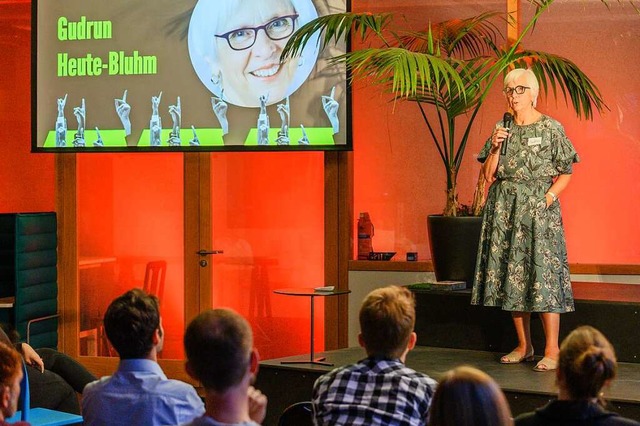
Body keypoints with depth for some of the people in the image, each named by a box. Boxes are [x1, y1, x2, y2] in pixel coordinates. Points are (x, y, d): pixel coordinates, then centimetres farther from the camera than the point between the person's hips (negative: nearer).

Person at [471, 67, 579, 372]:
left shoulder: (551, 128, 0)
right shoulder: (502, 128, 11)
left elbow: (566, 173, 2)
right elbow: (489, 175, 8)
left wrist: (549, 196, -11)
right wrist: (495, 147, -6)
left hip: (538, 208, -4)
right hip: (504, 208, 5)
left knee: (543, 271, -10)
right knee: (511, 274, 5)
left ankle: (552, 350, -6)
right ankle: (524, 346, 15)